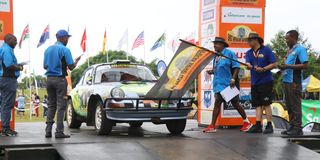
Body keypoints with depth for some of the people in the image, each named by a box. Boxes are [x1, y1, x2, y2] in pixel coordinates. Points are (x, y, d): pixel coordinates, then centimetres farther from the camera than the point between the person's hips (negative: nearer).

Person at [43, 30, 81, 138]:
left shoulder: (48, 49, 11)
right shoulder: (65, 50, -9)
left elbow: (45, 66, 16)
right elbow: (71, 67, -10)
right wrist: (76, 61, 10)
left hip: (49, 79, 6)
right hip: (60, 79, -6)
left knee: (51, 105, 13)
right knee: (61, 106, -2)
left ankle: (48, 130, 8)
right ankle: (59, 131, -5)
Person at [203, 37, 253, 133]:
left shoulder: (229, 53, -10)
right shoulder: (216, 55, 13)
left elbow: (236, 67, -13)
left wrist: (233, 79, -22)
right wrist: (212, 71, 1)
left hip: (229, 84, -7)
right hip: (219, 84, 7)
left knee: (235, 103, 3)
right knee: (217, 103, 2)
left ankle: (247, 122, 19)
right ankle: (212, 126, 2)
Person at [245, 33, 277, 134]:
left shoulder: (266, 50, -3)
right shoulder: (249, 53, 12)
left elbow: (274, 64, -6)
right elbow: (248, 64, -4)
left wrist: (263, 69, -18)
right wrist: (248, 66, -28)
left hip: (266, 81, -5)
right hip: (254, 83, 5)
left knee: (266, 104, -5)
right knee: (257, 104, 7)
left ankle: (269, 125, 0)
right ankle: (258, 125, 9)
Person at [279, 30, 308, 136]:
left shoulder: (300, 49, -8)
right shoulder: (289, 50, 19)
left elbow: (305, 65, -16)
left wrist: (288, 66, -17)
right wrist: (283, 66, 6)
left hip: (294, 82, -9)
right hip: (286, 81, 9)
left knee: (295, 106, -7)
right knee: (289, 106, 12)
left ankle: (297, 128, -3)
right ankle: (292, 127, 19)